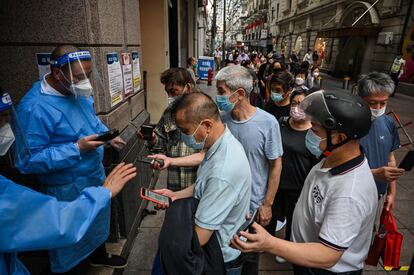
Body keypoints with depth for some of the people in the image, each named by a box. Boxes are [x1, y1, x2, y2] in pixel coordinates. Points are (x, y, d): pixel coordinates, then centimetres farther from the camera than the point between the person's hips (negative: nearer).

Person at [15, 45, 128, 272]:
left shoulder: (78, 92, -2)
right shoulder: (35, 108, -29)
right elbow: (28, 161, -27)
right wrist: (77, 149, -30)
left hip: (95, 174, 8)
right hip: (68, 189, -8)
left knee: (99, 221, 29)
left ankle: (100, 256, 55)